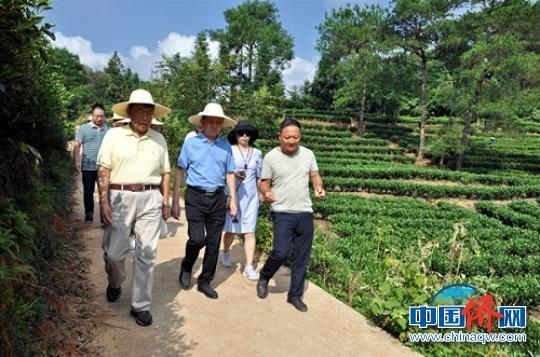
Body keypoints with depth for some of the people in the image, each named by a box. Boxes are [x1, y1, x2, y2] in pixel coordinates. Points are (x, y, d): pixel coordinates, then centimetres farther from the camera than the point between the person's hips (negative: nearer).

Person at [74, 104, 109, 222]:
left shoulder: (108, 129, 7)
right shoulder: (84, 128, 3)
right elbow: (77, 146, 2)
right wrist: (77, 162, -7)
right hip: (88, 167, -1)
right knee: (88, 192, 9)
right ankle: (89, 215, 22)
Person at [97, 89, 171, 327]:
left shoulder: (159, 139, 10)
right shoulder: (114, 135, 2)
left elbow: (164, 173, 13)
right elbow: (104, 171, -2)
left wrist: (165, 202, 10)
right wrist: (103, 202, -8)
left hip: (150, 199, 2)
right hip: (121, 197, -2)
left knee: (147, 254, 4)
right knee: (113, 252, 4)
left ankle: (141, 305, 18)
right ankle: (115, 283, 39)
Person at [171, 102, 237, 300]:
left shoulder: (226, 146, 6)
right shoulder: (191, 143, -1)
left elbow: (230, 174, 12)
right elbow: (180, 172, 0)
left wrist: (233, 199, 6)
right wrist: (175, 202, -2)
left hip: (218, 198, 3)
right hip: (196, 197, -3)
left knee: (214, 242, 7)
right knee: (197, 239, -9)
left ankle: (205, 281, 23)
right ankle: (186, 268, 24)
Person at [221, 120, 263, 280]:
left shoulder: (257, 153, 7)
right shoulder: (229, 150, -3)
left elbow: (259, 176, 13)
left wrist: (261, 194, 12)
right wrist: (233, 174, -20)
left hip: (250, 196, 2)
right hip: (232, 194, -2)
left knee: (250, 231, -2)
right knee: (231, 229, 9)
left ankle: (249, 267, 2)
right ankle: (226, 253, 39)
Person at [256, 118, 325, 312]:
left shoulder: (308, 154, 3)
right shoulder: (271, 157, -6)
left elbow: (315, 175, 14)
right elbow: (264, 182, 0)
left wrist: (319, 188, -8)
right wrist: (266, 193, -22)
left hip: (305, 213, 4)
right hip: (283, 213, -3)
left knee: (302, 257, 9)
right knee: (281, 252, -15)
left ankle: (295, 295, 25)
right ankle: (264, 277, 17)